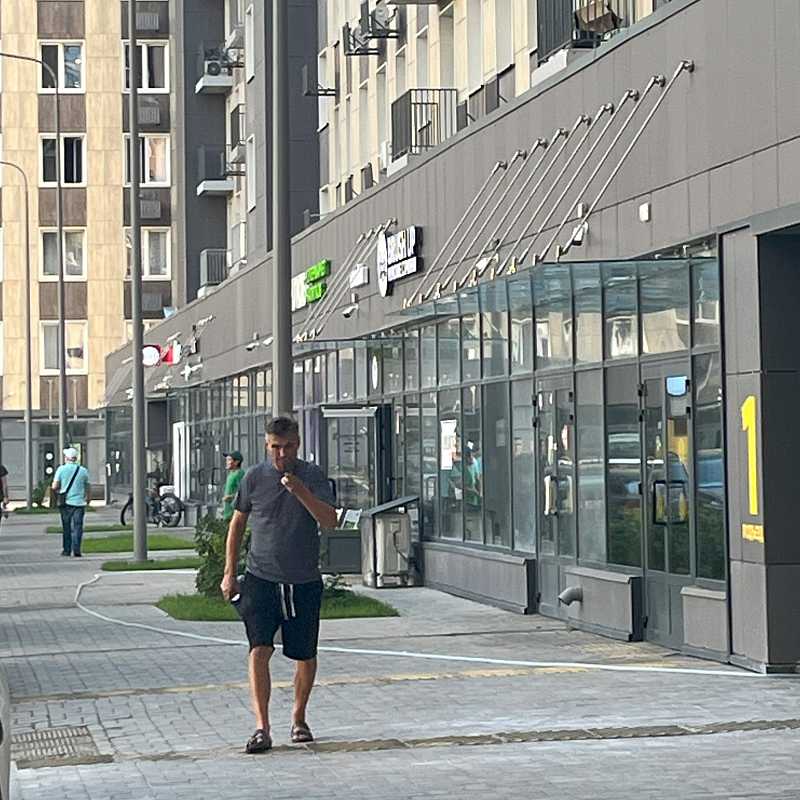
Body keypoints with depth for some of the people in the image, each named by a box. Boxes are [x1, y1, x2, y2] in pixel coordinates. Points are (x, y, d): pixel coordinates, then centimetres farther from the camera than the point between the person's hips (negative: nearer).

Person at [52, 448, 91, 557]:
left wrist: (58, 491, 16)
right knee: (77, 527, 1)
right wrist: (87, 498, 28)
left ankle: (66, 550, 13)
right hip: (79, 502, 0)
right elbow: (88, 487, 11)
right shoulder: (83, 470, 1)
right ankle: (76, 550, -7)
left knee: (66, 527, 10)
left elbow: (54, 487, -7)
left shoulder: (61, 469, -4)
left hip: (66, 502, 0)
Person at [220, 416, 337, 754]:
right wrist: (229, 573, 8)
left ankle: (298, 719, 29)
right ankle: (262, 728, -15)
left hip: (304, 583, 1)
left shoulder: (313, 476, -1)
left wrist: (301, 492, -28)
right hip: (261, 579, -1)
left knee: (305, 656, 9)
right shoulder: (254, 478, 2)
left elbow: (329, 521, -13)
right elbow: (237, 523, 12)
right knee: (259, 649, -15)